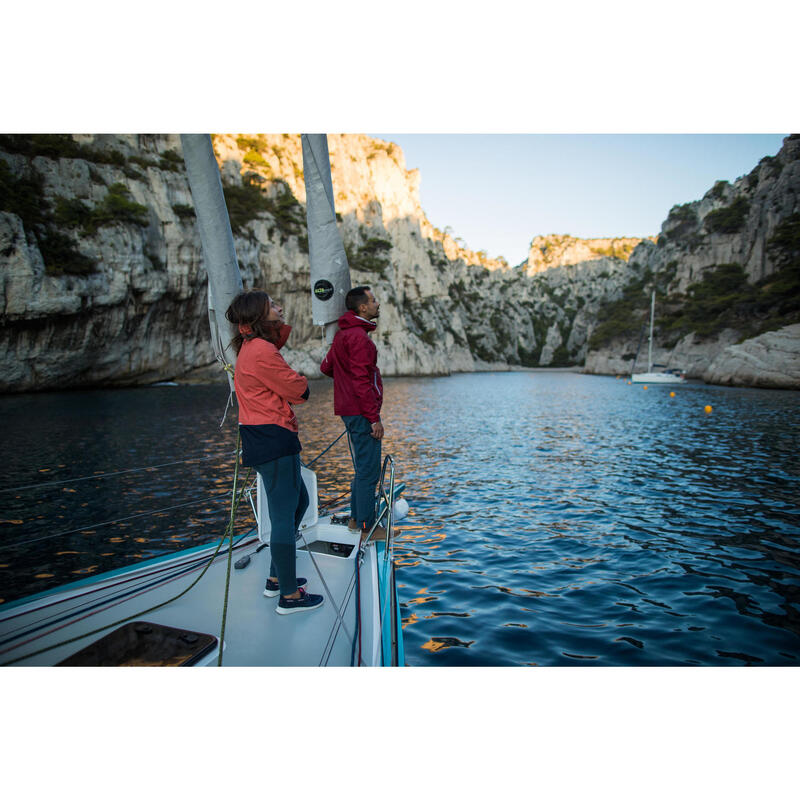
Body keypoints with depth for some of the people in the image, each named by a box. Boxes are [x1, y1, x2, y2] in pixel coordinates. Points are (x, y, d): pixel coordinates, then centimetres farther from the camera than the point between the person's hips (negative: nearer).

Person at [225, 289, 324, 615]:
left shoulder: (252, 346, 13)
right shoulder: (261, 351, -18)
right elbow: (298, 390, -14)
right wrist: (302, 383, 6)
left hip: (262, 438, 11)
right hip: (273, 439, -11)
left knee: (298, 502, 21)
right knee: (284, 515, -2)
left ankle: (277, 578, 32)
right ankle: (289, 595, 11)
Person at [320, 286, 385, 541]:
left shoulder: (343, 334, 16)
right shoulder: (358, 336, -16)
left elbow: (326, 367, 23)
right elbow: (362, 381, -21)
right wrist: (374, 418, -19)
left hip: (350, 410, 10)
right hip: (362, 413, -10)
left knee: (363, 467, 18)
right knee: (368, 470, -3)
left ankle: (356, 518, 28)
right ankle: (366, 527, 6)